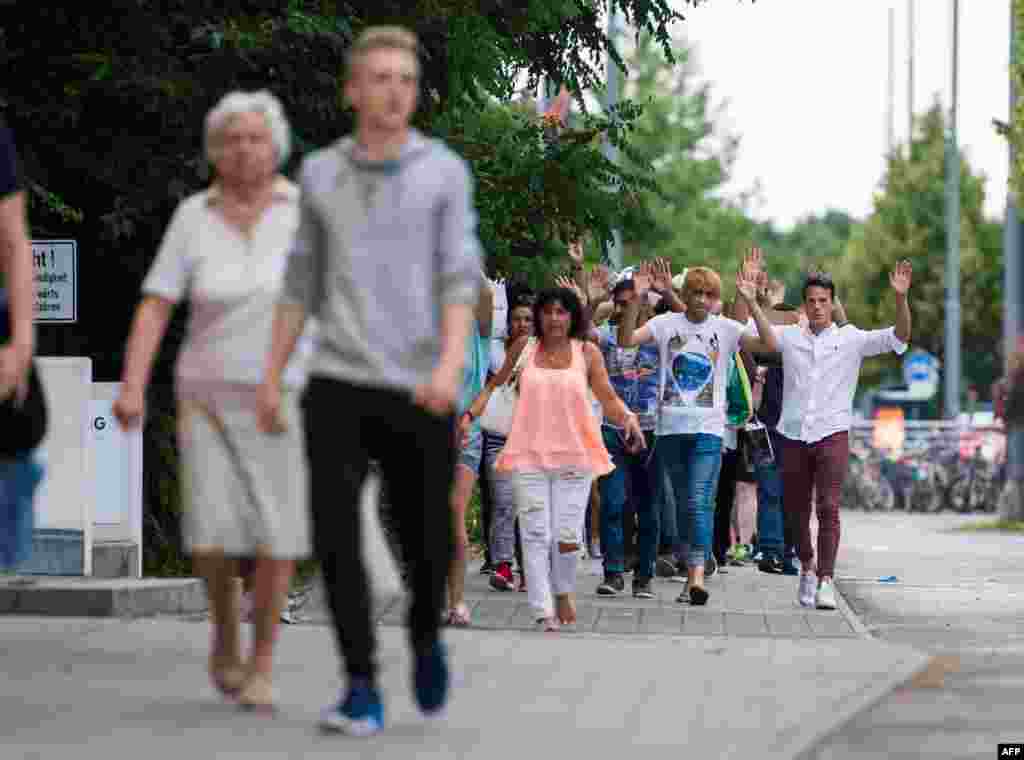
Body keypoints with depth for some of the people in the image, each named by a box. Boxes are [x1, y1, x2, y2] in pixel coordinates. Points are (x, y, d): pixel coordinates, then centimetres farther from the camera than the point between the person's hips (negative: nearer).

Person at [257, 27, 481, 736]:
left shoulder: (445, 171, 0)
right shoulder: (321, 173, 8)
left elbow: (461, 278, -8)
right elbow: (302, 282, 15)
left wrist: (451, 364, -24)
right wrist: (271, 377, 11)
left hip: (420, 390, -1)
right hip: (339, 385, 1)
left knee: (427, 541, 5)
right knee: (337, 536, -13)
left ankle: (426, 633, 37)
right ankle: (362, 693, -8)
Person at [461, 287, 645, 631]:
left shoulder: (587, 353, 4)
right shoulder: (524, 348, 6)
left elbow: (608, 398, 3)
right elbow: (494, 385, 12)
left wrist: (627, 417, -16)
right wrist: (469, 415, 0)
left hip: (574, 456, 0)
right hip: (529, 455, 1)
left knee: (568, 537, -3)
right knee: (535, 535, -4)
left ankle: (563, 591, 25)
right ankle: (543, 612, 0)